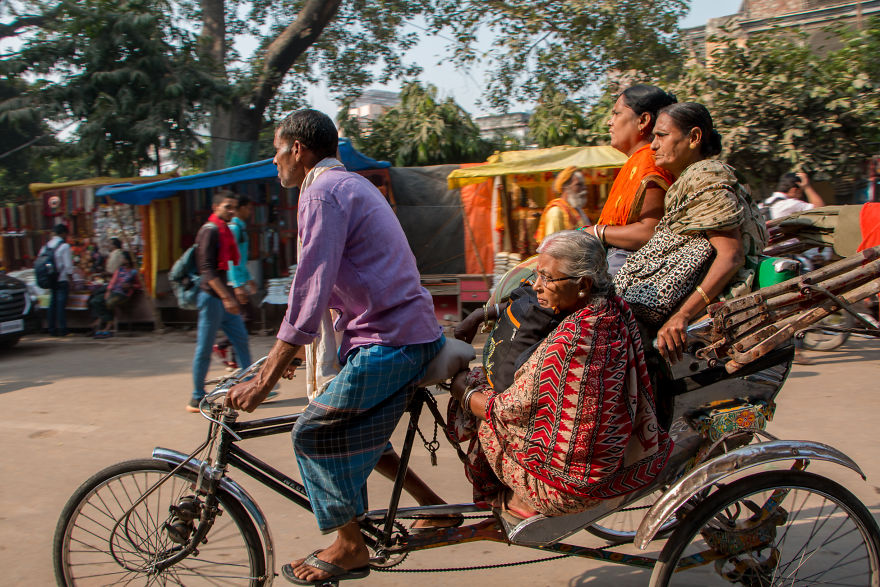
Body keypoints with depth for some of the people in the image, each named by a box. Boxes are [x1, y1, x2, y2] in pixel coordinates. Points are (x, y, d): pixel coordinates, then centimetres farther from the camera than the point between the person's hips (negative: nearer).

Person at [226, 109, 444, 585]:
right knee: (356, 436, 18)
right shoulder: (350, 184, 20)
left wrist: (264, 379, -18)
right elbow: (326, 286, 26)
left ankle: (349, 548, 11)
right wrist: (284, 350, 30)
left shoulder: (322, 193, -12)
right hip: (413, 331, 10)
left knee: (314, 434, -3)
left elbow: (310, 292, -20)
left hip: (388, 341, -10)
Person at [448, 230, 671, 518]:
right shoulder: (619, 311, -5)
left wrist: (463, 390, 3)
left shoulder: (567, 341, -30)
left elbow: (507, 410, -17)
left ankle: (513, 498, 27)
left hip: (574, 489, -8)